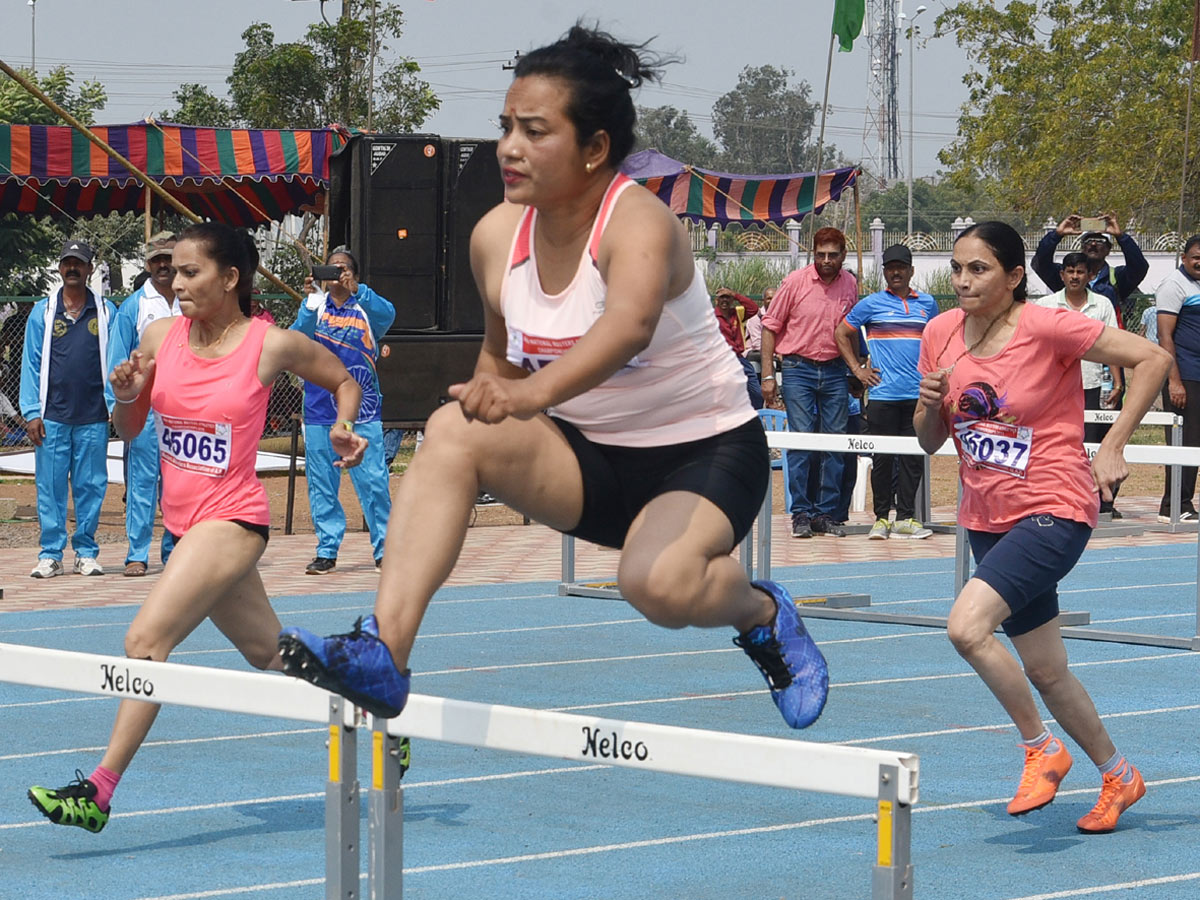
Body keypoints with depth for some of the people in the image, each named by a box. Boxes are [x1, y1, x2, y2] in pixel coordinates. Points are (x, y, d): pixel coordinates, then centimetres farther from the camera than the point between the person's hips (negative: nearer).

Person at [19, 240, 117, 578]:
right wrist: (31, 412, 1)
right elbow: (31, 364, 7)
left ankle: (86, 553, 11)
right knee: (50, 487, 0)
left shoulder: (106, 312, 7)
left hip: (94, 417, 0)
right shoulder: (42, 312, 7)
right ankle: (51, 555, 6)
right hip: (52, 416, 0)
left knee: (91, 486, 3)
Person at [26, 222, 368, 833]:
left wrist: (345, 427, -11)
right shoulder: (160, 336, 2)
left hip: (232, 520, -6)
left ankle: (98, 791, -20)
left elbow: (344, 381, 8)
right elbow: (128, 430, 12)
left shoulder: (273, 345, -10)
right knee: (272, 655, 18)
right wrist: (126, 395, -9)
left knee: (146, 639, -20)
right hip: (183, 523, 7)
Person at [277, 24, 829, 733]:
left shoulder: (637, 222, -24)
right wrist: (487, 398, -4)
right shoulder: (496, 236, -5)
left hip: (702, 451, -5)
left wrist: (535, 393, -63)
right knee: (454, 430, -22)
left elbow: (630, 325, -48)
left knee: (659, 582, -34)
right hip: (585, 459, 6)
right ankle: (383, 653, -30)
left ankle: (764, 614, 3)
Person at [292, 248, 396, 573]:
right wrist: (311, 301, -25)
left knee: (373, 480, -5)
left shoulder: (366, 308, 6)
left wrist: (357, 290, -31)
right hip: (320, 410, 1)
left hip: (363, 410, -1)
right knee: (321, 484, 2)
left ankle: (384, 548, 4)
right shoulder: (315, 307, 8)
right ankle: (327, 551, 9)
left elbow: (387, 314, -17)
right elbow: (297, 337, -9)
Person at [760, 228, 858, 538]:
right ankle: (801, 514, -2)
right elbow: (770, 326, 0)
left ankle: (826, 513, 8)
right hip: (799, 369, -3)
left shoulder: (850, 284, 5)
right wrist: (768, 374, -4)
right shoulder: (796, 282, -4)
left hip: (835, 371, 3)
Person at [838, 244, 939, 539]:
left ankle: (906, 518, 7)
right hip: (883, 393, -2)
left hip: (918, 394, 2)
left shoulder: (927, 304, 13)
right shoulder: (871, 304, 4)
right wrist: (857, 369, 4)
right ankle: (881, 518, 7)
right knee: (883, 458, 0)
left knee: (913, 458, 3)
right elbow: (842, 333, 10)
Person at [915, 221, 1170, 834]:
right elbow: (929, 441, 10)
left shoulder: (1047, 328, -15)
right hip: (987, 518, 7)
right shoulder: (940, 334, 1)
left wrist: (1111, 448, -15)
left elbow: (1153, 358, -13)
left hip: (1054, 510, -7)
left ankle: (1041, 749, -5)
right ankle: (1118, 777, 33)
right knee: (1044, 672, 12)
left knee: (967, 626, -25)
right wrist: (930, 403, -12)